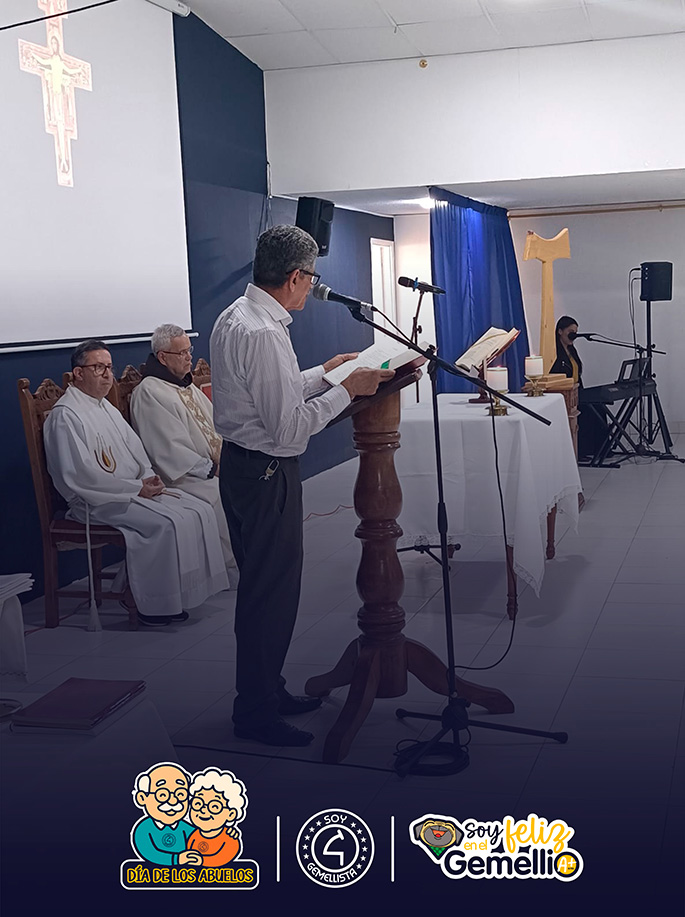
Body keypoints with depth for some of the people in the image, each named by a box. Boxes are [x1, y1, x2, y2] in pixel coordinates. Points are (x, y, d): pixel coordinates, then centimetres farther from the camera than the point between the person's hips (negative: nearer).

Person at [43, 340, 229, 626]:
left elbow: (135, 449, 22)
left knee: (200, 512, -7)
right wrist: (137, 488, -18)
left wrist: (149, 478, 0)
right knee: (168, 523, -29)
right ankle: (155, 605, -16)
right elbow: (81, 476, -20)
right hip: (98, 502, -9)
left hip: (136, 489, 9)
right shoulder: (65, 415, -12)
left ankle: (183, 591, -1)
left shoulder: (105, 407, 18)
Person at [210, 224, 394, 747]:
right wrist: (348, 390, -16)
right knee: (271, 591, 0)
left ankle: (267, 692, 35)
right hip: (268, 474, -11)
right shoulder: (263, 334, -24)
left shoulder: (235, 318, 9)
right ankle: (256, 714, 14)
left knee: (262, 584, 20)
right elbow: (289, 428, -24)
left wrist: (323, 372, 20)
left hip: (243, 465, 11)